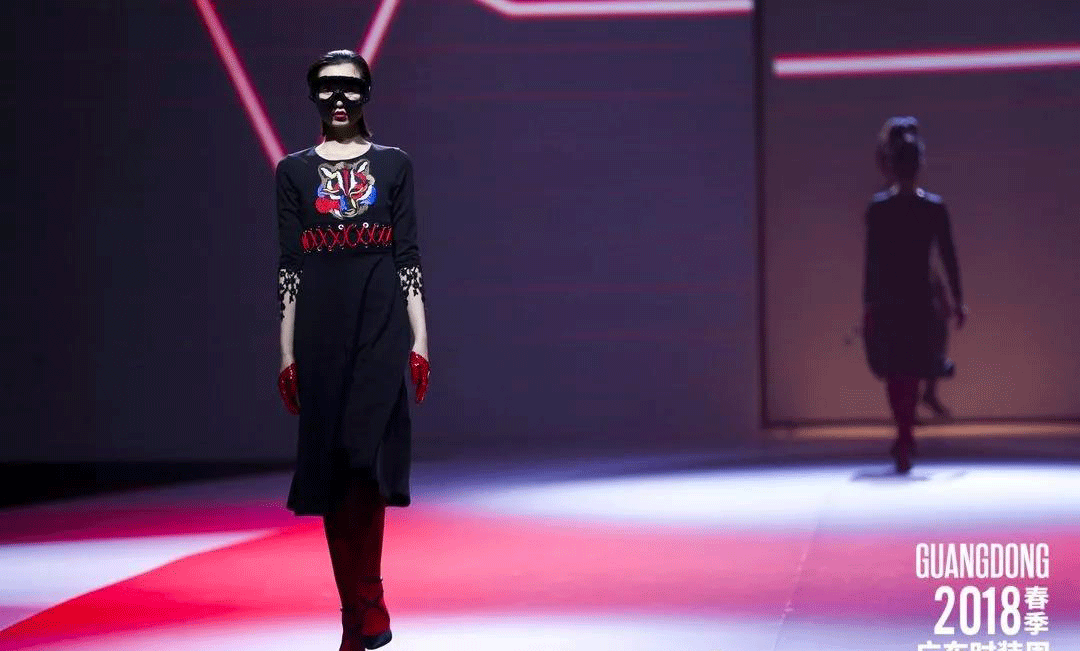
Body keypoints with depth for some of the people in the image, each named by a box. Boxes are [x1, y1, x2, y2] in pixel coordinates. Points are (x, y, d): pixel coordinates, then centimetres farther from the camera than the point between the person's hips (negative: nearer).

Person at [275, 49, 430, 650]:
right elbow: (290, 266, 7)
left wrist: (420, 341, -1)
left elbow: (409, 256, 4)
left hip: (381, 328, -2)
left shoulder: (394, 165, 6)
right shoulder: (294, 171, 8)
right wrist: (288, 354, 4)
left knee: (365, 454, -16)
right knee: (330, 465, 2)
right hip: (321, 332, 2)